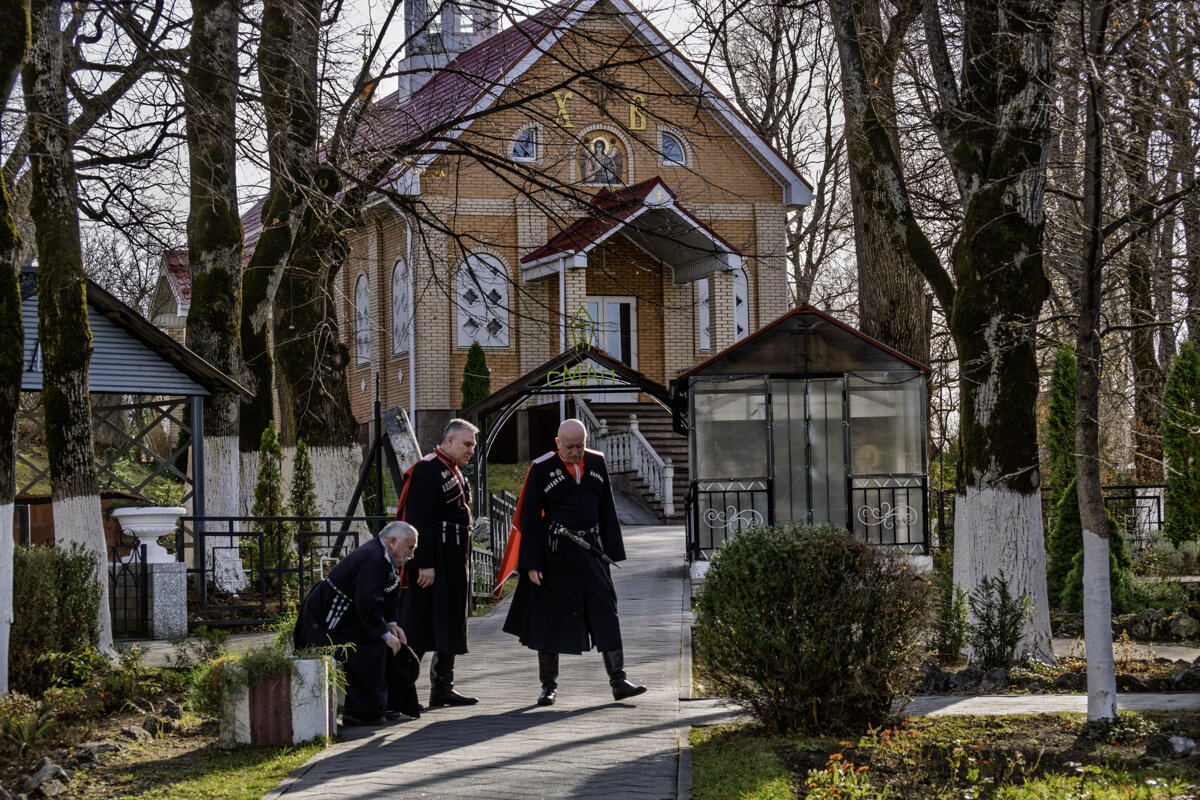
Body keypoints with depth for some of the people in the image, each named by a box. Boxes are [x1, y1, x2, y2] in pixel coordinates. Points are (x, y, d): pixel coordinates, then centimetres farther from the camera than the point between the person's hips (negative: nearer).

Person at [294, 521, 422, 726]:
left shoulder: (384, 558, 7)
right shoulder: (373, 560, -27)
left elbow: (387, 599, 15)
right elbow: (368, 604, -32)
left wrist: (391, 624, 0)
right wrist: (385, 634, -24)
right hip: (326, 622, -11)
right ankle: (358, 712, -7)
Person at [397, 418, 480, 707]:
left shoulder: (455, 472, 18)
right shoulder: (428, 470, -13)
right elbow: (419, 521, -19)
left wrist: (464, 563, 20)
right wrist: (424, 563, -23)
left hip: (455, 564, 10)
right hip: (435, 561, -10)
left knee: (450, 625, 12)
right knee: (420, 627, -7)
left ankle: (443, 688, 18)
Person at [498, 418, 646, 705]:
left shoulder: (597, 463, 6)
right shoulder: (542, 469, -5)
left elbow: (606, 510, 12)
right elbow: (530, 518, -5)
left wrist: (611, 551, 7)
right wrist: (532, 563, -10)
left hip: (590, 550, 3)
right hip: (555, 553, -3)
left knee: (605, 614, -3)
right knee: (550, 617, 4)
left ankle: (618, 682, -1)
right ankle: (549, 685, 14)